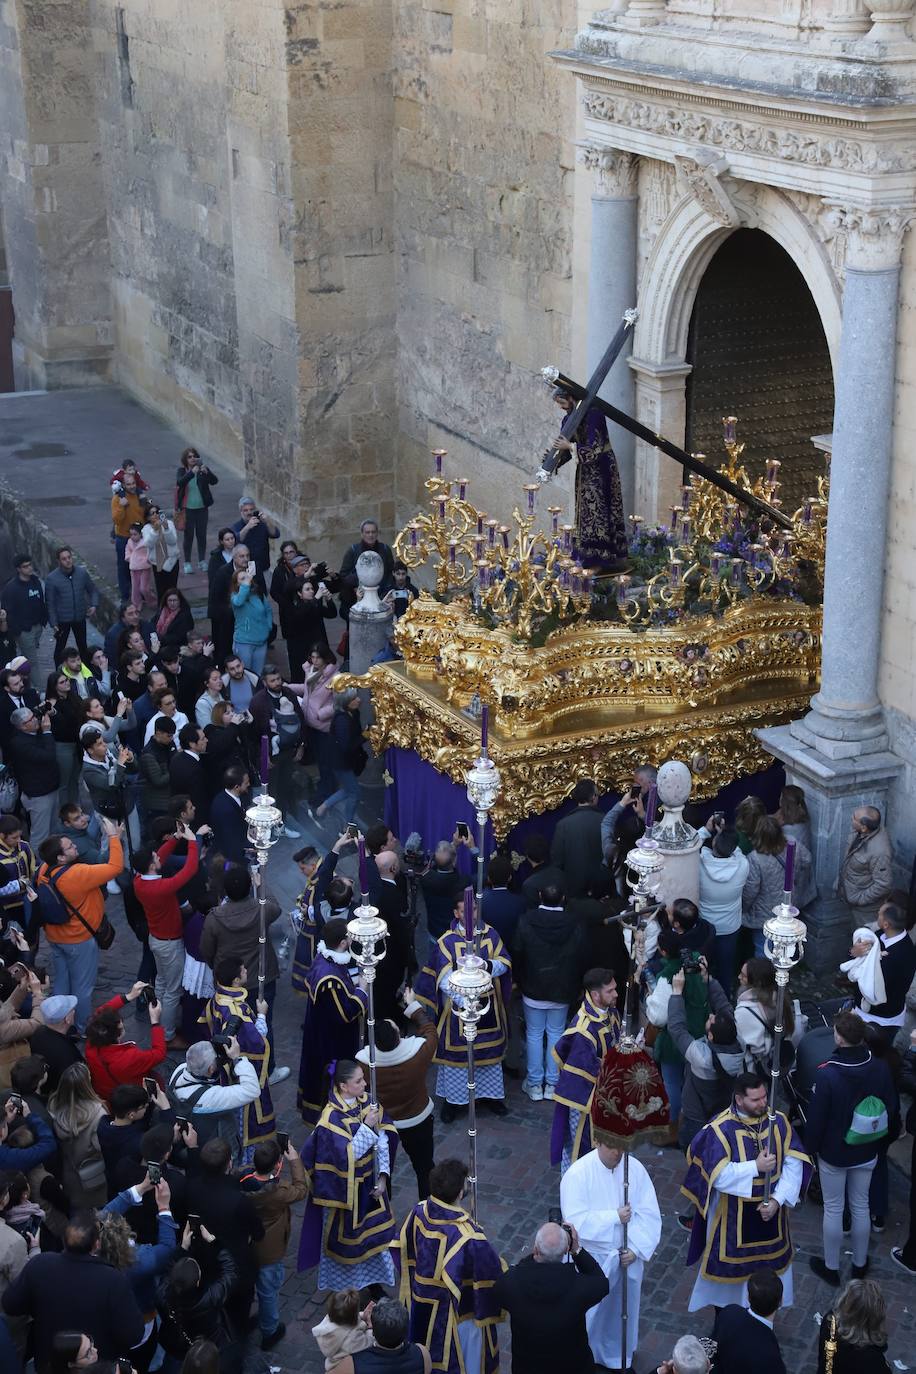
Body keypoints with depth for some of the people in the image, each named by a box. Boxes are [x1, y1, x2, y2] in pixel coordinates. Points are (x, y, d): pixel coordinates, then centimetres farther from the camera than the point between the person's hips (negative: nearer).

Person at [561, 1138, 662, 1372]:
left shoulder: (636, 1169, -8)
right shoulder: (577, 1174, -18)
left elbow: (649, 1214, -6)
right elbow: (575, 1220, -23)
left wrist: (637, 1249, -15)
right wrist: (614, 1217, -23)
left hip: (629, 1257, 4)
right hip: (593, 1259, -3)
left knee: (625, 1312, 18)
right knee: (590, 1314, 8)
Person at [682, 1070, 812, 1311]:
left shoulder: (778, 1121, -9)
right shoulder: (720, 1128, -21)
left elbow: (795, 1163, -11)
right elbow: (719, 1176, -24)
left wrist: (777, 1200, -20)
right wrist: (756, 1167, -32)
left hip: (769, 1210, 3)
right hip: (732, 1216, -3)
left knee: (768, 1262, 20)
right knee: (730, 1265, 16)